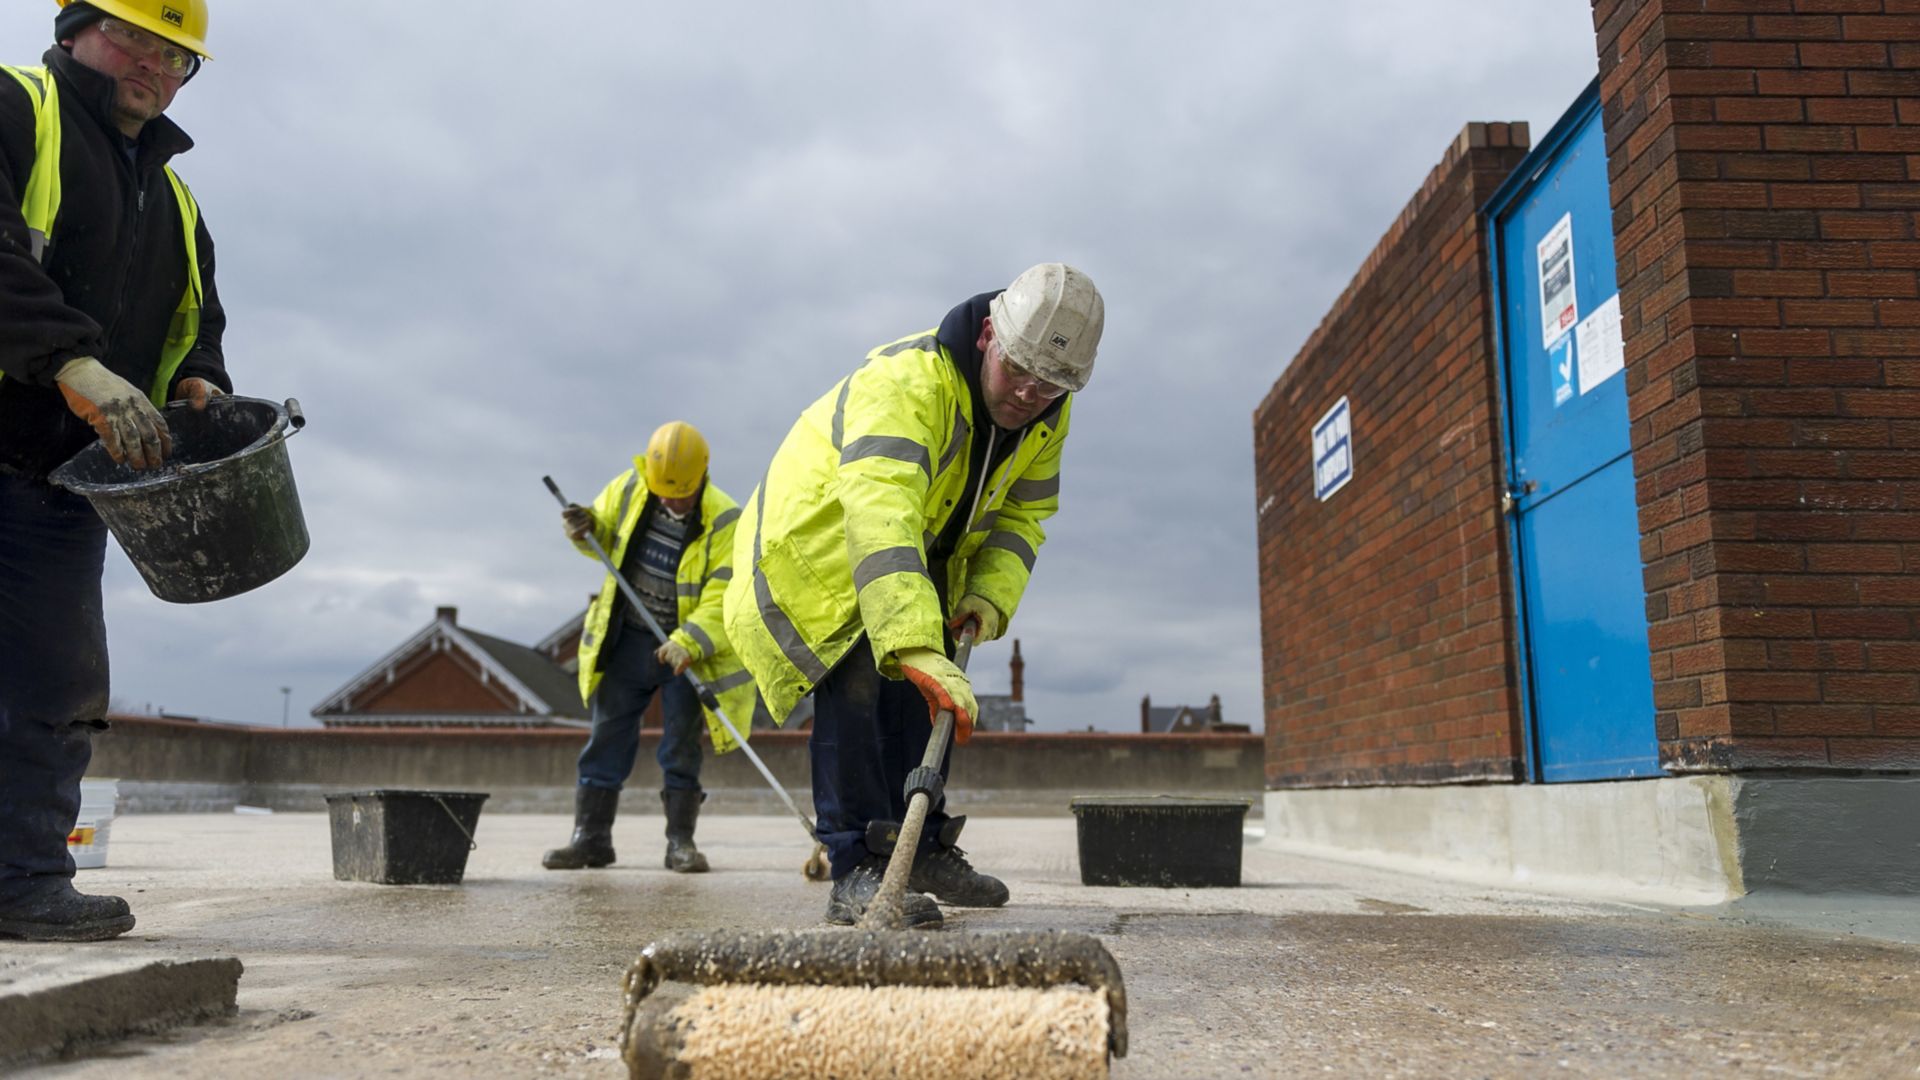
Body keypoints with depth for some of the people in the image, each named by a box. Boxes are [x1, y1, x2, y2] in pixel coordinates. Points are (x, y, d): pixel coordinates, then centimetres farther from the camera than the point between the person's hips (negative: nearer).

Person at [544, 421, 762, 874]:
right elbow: (606, 536, 12)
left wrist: (686, 644, -38)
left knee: (682, 745, 1)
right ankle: (591, 836, 14)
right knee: (608, 735, 7)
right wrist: (587, 529, -12)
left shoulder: (724, 522, -19)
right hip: (627, 638, 4)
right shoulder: (630, 488, -6)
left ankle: (681, 840, 10)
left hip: (686, 649, -4)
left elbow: (722, 598, -25)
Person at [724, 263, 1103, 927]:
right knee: (853, 686, -22)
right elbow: (879, 518, -53)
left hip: (917, 564, 8)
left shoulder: (1047, 416, -12)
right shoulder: (905, 382, -40)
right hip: (816, 544, -8)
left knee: (923, 691, 12)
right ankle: (858, 872, -17)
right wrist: (919, 650, -63)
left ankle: (922, 849, 27)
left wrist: (990, 593, -18)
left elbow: (1024, 511, 1)